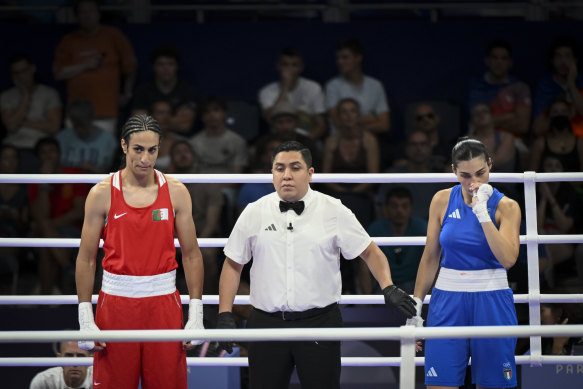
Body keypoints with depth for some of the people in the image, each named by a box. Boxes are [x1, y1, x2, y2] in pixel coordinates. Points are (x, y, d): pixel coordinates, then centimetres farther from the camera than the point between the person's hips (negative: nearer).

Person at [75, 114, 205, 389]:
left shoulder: (176, 192, 3)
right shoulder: (102, 194, -1)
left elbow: (191, 255, 4)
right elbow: (86, 258, 1)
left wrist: (196, 314, -2)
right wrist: (85, 319, -5)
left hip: (163, 301, 1)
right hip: (116, 300, -1)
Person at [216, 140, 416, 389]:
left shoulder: (334, 212, 2)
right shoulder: (253, 214, 6)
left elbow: (369, 252, 7)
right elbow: (233, 264, 12)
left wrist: (389, 288, -9)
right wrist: (225, 315, 4)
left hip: (319, 322, -1)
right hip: (266, 322, 1)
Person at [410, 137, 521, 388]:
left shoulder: (506, 206, -2)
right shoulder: (442, 201, 3)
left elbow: (508, 259, -16)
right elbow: (430, 257, 10)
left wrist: (482, 212, -18)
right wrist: (416, 305, 7)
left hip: (491, 301, -1)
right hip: (448, 299, 1)